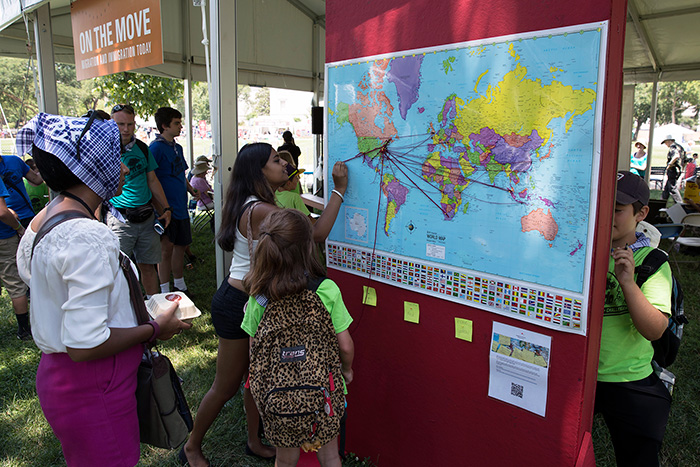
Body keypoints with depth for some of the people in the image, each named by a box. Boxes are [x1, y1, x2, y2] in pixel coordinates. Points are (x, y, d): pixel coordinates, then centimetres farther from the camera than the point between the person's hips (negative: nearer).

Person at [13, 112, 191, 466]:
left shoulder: (44, 219, 5)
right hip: (92, 391, -10)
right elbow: (85, 344, -30)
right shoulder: (87, 237, -26)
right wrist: (155, 329, -15)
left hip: (56, 373, 10)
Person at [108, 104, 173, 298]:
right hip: (120, 220, -4)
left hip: (147, 216, 4)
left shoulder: (142, 148, 9)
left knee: (148, 266, 11)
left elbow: (152, 180, 17)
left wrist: (166, 209, 10)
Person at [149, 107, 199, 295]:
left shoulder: (177, 147, 14)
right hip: (166, 207, -8)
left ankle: (180, 286, 27)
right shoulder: (156, 147, -13)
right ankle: (165, 293, 10)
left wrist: (191, 189, 9)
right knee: (167, 248, -1)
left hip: (180, 207, 8)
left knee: (181, 245, 14)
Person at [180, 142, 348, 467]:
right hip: (236, 305, -9)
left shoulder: (254, 205, 5)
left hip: (255, 301, 9)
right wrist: (339, 190, -18)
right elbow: (317, 233, -26)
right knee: (226, 387, 8)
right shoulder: (260, 210, -27)